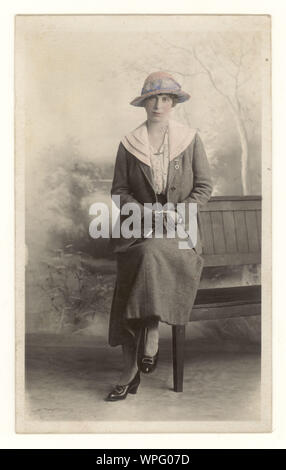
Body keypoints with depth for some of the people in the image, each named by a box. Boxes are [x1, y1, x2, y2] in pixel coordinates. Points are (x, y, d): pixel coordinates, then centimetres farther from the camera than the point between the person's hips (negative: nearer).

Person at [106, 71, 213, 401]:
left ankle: (150, 339, -20)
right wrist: (146, 211, -9)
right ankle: (131, 370, -17)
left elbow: (204, 187, 7)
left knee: (151, 254, -34)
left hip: (179, 228, -1)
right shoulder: (129, 143, 10)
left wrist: (177, 212, -9)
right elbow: (119, 190, 8)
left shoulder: (190, 139, 9)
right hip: (137, 227, 1)